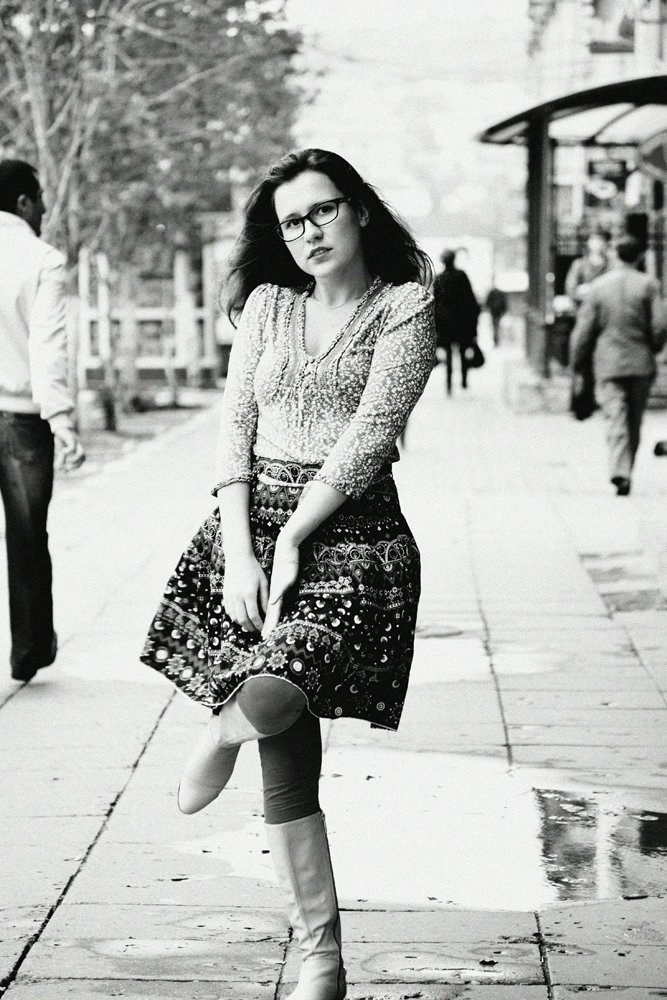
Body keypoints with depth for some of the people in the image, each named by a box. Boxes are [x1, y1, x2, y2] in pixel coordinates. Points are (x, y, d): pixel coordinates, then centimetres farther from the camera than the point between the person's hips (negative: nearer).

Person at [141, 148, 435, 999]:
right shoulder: (267, 304, 12)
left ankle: (221, 731, 9)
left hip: (349, 530, -3)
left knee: (270, 698, -29)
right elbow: (235, 426, 5)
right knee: (286, 756, -2)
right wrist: (238, 551, -7)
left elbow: (368, 435, -8)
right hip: (250, 521, 3)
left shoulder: (406, 307, 1)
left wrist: (292, 538, -14)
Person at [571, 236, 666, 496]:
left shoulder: (598, 286, -2)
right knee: (634, 421, 13)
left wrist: (578, 363, 10)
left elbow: (584, 329, 0)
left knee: (615, 419, -6)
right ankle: (625, 471, 16)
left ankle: (620, 472, -22)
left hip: (608, 364, -1)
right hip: (640, 364, 1)